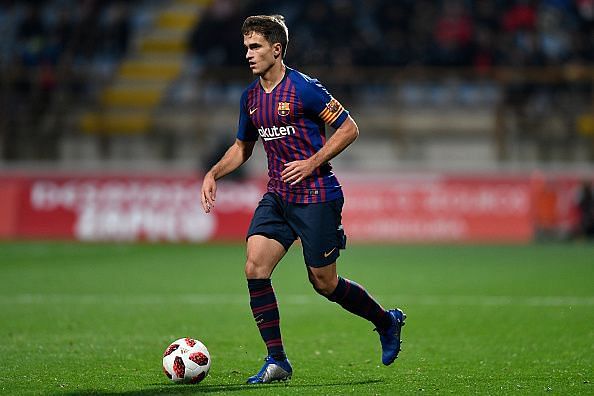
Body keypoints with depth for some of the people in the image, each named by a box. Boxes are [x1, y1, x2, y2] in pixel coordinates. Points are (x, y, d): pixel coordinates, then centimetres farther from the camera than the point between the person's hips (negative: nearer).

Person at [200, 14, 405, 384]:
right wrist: (213, 174, 7)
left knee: (324, 283, 1)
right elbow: (242, 147, 23)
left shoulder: (304, 88, -13)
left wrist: (311, 163, -16)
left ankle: (387, 321, 28)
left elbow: (349, 128, -10)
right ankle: (277, 361, -5)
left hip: (316, 197, -6)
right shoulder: (250, 97, 9)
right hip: (277, 197, 6)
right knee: (255, 267, -11)